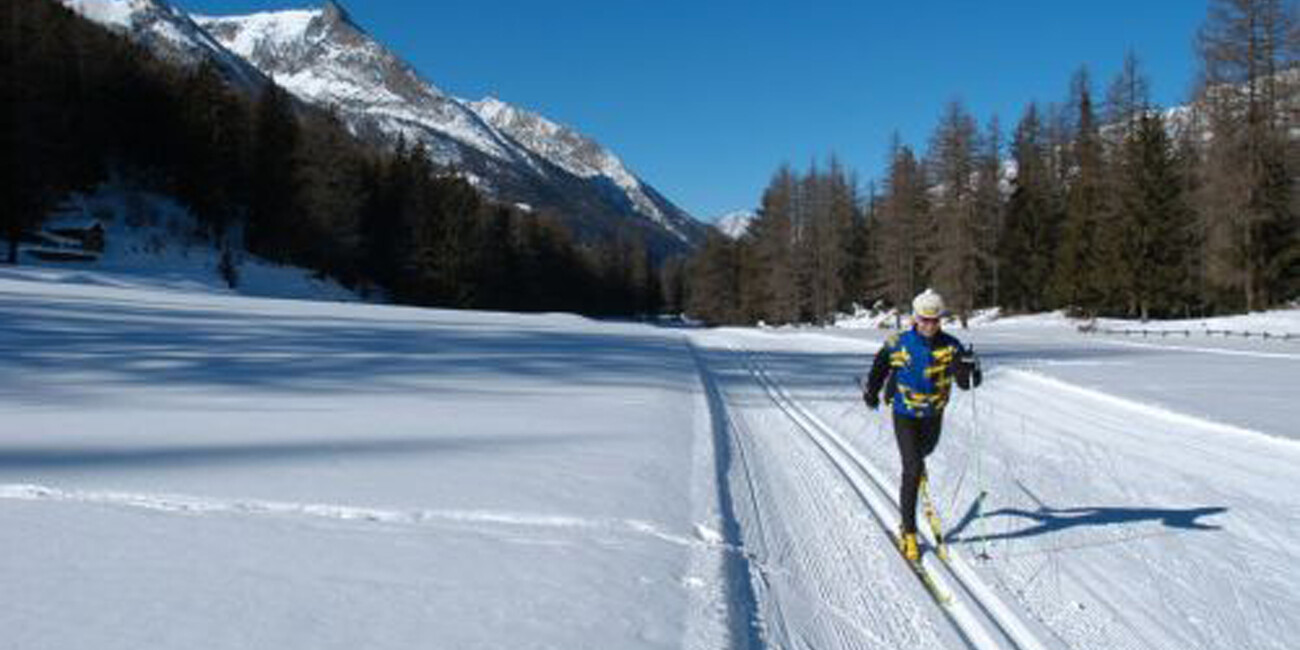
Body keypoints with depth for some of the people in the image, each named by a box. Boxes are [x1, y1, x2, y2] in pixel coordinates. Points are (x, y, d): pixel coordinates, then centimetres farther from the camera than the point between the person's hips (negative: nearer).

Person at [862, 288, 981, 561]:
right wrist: (871, 392, 12)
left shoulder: (950, 346, -17)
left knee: (924, 450, 31)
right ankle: (908, 531, -6)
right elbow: (880, 365, 0)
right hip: (905, 415, -3)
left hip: (934, 415, 3)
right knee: (912, 470, -13)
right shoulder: (899, 344, -19)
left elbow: (965, 383, -21)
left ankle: (916, 464, 70)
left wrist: (970, 367, -42)